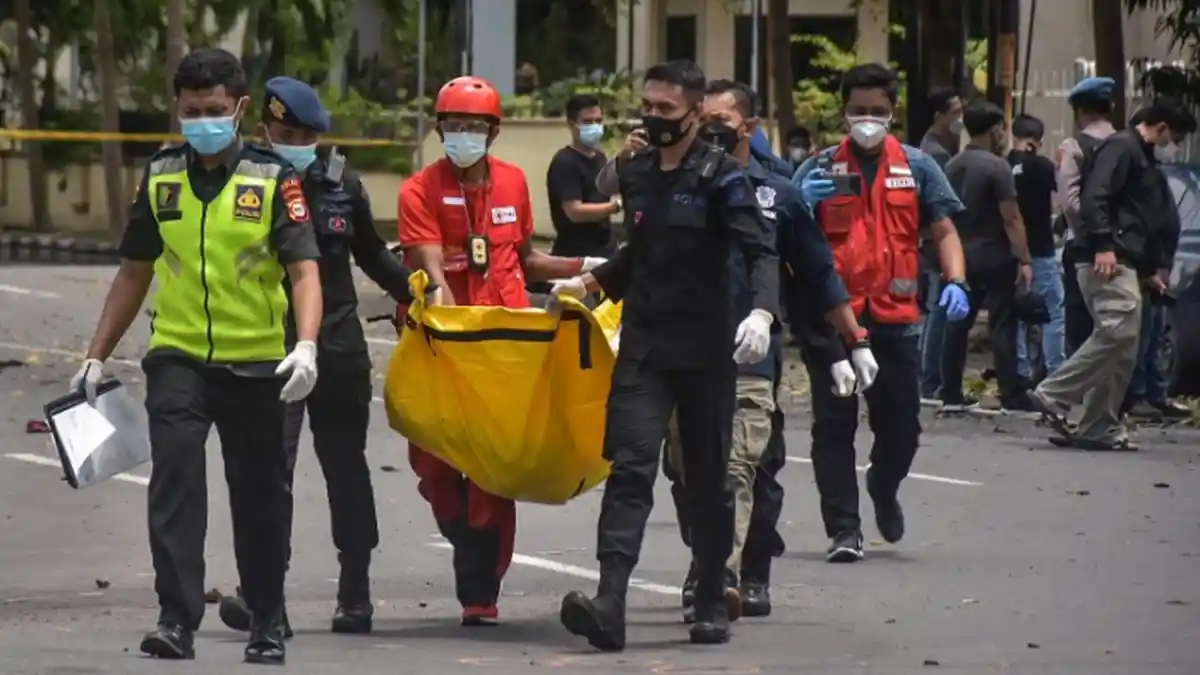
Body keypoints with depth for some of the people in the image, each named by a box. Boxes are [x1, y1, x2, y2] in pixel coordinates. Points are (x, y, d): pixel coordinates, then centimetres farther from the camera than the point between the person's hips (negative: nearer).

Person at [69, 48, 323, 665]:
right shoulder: (159, 178, 6)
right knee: (174, 480, -15)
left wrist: (306, 345, -28)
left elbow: (304, 271, -11)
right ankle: (176, 620, -16)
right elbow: (134, 273, 15)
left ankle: (267, 626, 24)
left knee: (260, 497, 9)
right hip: (177, 358, 1)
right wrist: (96, 357, 12)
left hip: (255, 364, -1)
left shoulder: (273, 179, -4)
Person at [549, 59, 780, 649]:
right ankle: (609, 602, -23)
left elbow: (762, 252, -16)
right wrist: (590, 283, 24)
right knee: (630, 467, -12)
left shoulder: (720, 177, -7)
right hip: (642, 348, 4)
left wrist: (761, 312, -33)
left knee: (708, 480, 8)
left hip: (705, 351, -3)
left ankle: (713, 603, 21)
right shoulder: (634, 173, 11)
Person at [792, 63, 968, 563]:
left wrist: (955, 282, -8)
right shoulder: (819, 169, 6)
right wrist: (802, 204, -16)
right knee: (834, 425, -2)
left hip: (895, 316, 1)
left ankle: (883, 488, 36)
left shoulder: (917, 168, 8)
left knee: (901, 425, 5)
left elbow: (944, 232, 9)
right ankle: (843, 529, 3)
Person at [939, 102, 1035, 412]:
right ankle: (1011, 397, -4)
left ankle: (951, 395, 12)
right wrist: (1024, 260, -14)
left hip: (962, 256, 7)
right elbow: (1011, 218, -16)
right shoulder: (996, 166, -14)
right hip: (995, 258, -7)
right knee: (1002, 327, -4)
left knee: (958, 324, 10)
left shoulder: (952, 167, 7)